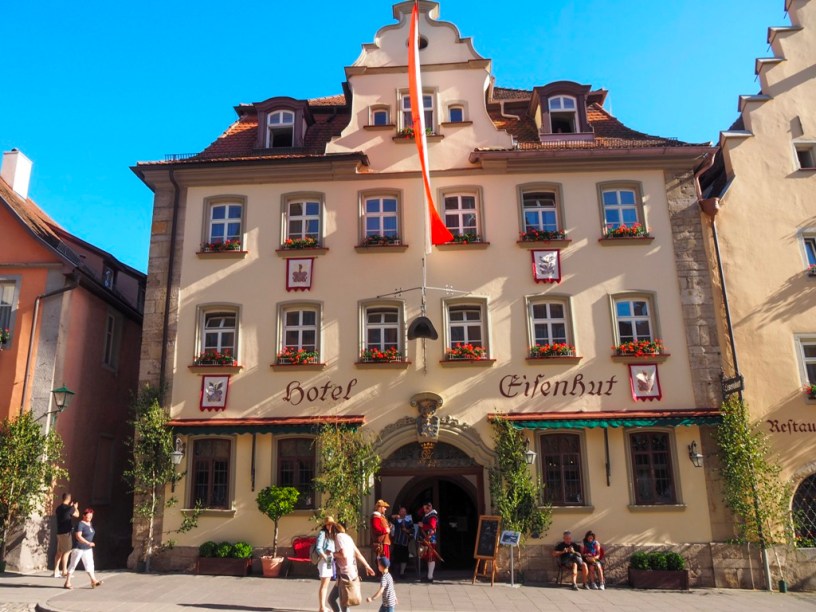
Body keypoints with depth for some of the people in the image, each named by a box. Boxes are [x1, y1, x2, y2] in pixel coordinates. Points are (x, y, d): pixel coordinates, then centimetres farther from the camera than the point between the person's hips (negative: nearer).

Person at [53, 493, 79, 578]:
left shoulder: (59, 508, 8)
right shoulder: (69, 508, -14)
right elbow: (77, 515, 3)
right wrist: (75, 507, 20)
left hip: (59, 532, 8)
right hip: (66, 532, -8)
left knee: (59, 552, 12)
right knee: (67, 552, -4)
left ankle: (56, 571, 14)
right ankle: (64, 572, -4)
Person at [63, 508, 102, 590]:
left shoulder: (90, 524, 9)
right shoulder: (80, 524, -17)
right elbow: (78, 536, -25)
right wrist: (88, 543, -30)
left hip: (87, 549, 8)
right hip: (78, 548, -8)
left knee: (89, 564, 4)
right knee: (73, 564, 3)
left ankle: (94, 581, 3)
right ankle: (67, 583, 12)